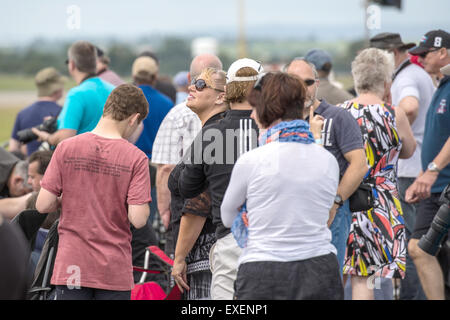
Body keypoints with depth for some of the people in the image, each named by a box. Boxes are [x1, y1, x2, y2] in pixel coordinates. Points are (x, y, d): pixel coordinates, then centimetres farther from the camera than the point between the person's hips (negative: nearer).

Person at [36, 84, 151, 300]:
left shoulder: (66, 148, -3)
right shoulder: (136, 158, -8)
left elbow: (43, 205, -5)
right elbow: (138, 219, -13)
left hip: (71, 266, 1)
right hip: (115, 271, -1)